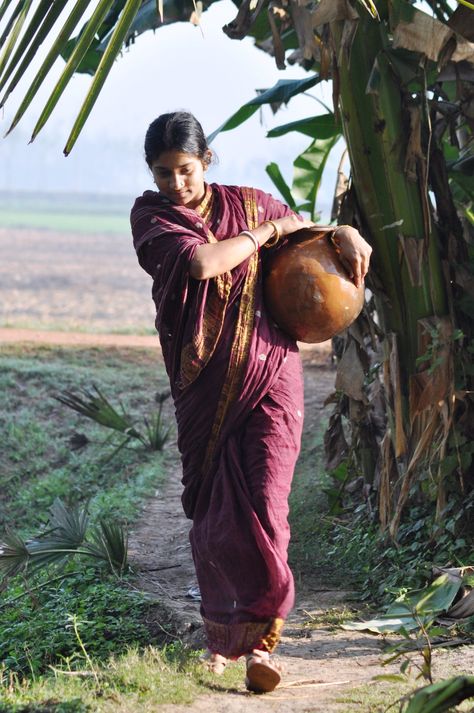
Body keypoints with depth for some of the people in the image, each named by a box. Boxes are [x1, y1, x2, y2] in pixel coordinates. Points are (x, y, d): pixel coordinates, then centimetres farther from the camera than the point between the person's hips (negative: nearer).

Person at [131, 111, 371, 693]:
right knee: (210, 514, 7)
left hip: (270, 374, 0)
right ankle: (222, 629, 26)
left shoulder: (248, 204, 5)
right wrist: (267, 231, -9)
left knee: (264, 507, -10)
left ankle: (259, 638, -2)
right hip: (204, 388, 0)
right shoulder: (150, 215, -2)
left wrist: (344, 234, -2)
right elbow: (200, 262, -20)